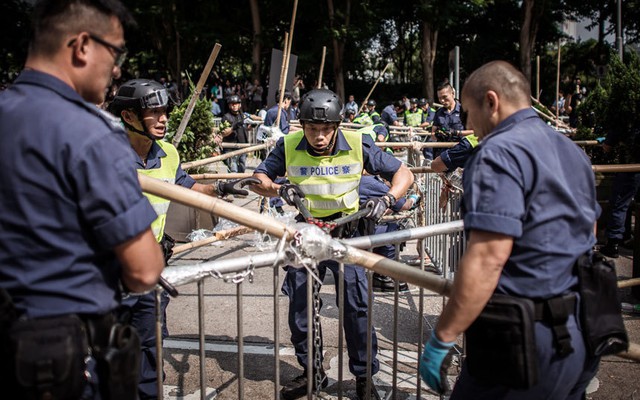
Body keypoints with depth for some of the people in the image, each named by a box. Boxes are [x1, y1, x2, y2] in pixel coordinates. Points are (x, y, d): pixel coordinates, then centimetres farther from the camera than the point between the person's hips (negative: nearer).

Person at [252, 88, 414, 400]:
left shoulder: (358, 145, -16)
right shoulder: (289, 146, -12)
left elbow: (403, 175, -9)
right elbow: (258, 179, -2)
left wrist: (386, 200, -29)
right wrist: (280, 190, -24)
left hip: (346, 231, -2)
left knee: (356, 306, -6)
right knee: (299, 308, 9)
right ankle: (312, 372, 28)